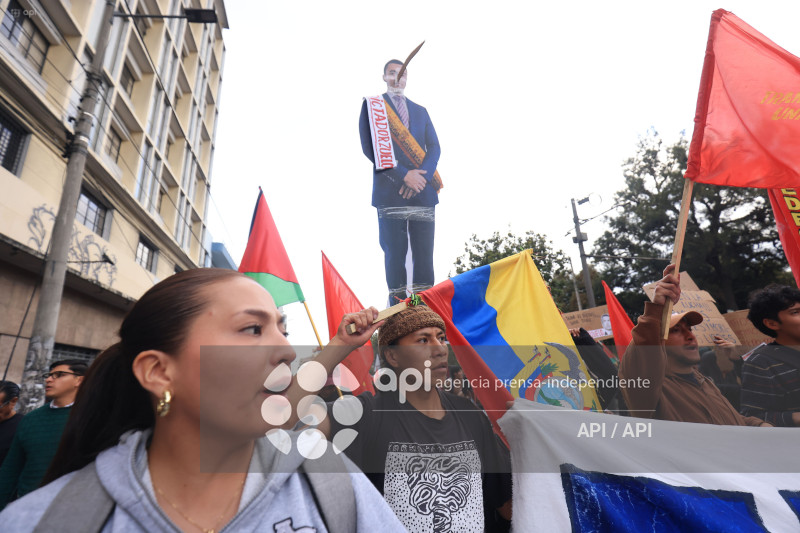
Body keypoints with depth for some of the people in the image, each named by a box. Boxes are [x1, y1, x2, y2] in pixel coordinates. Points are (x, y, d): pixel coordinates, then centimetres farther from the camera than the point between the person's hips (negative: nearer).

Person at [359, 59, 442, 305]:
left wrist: (421, 175, -8)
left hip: (423, 191, 4)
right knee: (395, 253, -6)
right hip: (390, 191, -3)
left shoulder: (421, 111, 24)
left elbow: (434, 147, 13)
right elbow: (369, 147, -2)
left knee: (424, 254, -1)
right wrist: (404, 175, -12)